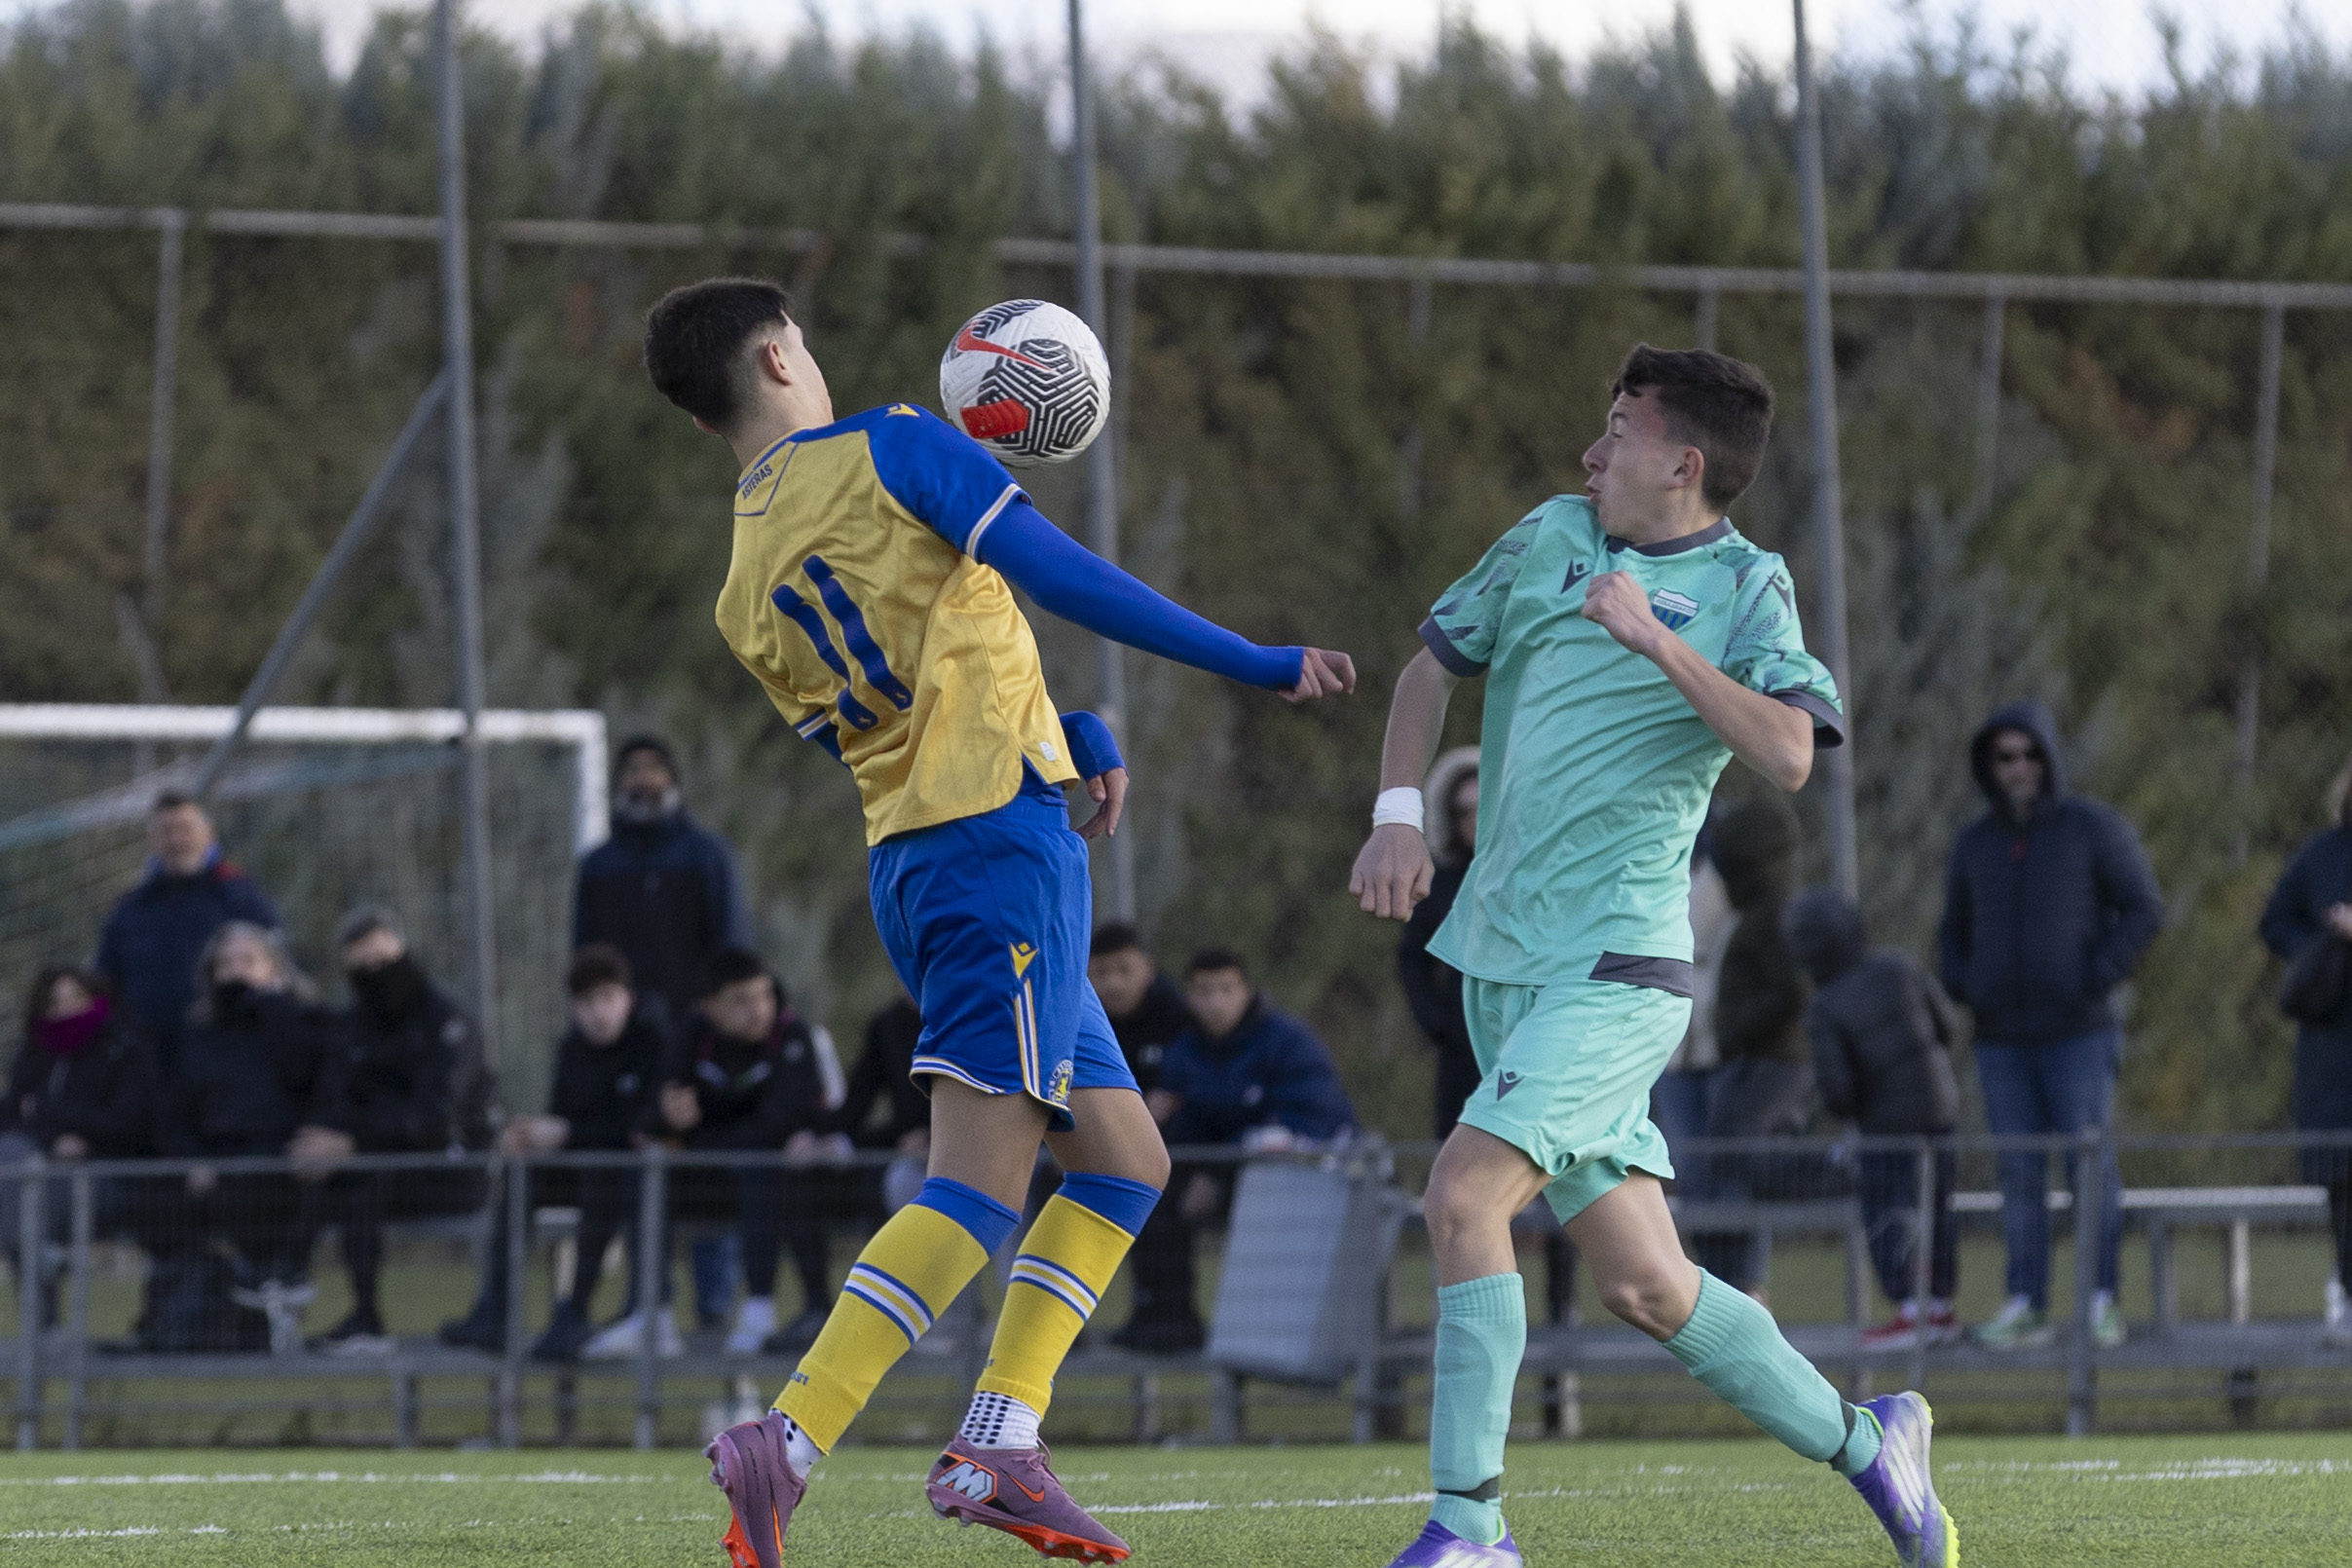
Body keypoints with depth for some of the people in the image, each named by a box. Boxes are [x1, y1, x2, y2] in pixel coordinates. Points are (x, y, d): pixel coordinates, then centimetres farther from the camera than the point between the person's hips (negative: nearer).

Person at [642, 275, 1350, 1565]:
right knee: (980, 1185, -12)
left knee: (1123, 1163, 14)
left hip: (905, 863, 8)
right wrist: (1256, 664, -8)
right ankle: (784, 1445, -22)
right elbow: (1062, 578, -9)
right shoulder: (889, 450, -2)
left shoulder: (744, 592, 17)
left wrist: (1075, 736, 23)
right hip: (1003, 839, -8)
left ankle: (997, 1443, 4)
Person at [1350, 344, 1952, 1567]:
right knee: (1643, 1283, 5)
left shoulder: (1745, 590, -5)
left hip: (1614, 967, -6)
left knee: (1464, 1192, -22)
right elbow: (1435, 662, 22)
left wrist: (1657, 641, -25)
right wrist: (1397, 811, 7)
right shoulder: (1550, 538, 11)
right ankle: (1861, 1441, 22)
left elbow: (1786, 755, -21)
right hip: (1501, 961, 6)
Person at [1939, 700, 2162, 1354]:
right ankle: (2025, 1306, 5)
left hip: (2078, 1033, -4)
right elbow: (1955, 933, 19)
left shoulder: (2094, 828, -3)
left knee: (2091, 1163, -6)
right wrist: (1966, 991, 0)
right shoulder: (1975, 844, 10)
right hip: (2002, 1040, 4)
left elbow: (2144, 909, -5)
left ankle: (2102, 1301, -3)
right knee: (2019, 1172, 2)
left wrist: (2096, 982, -15)